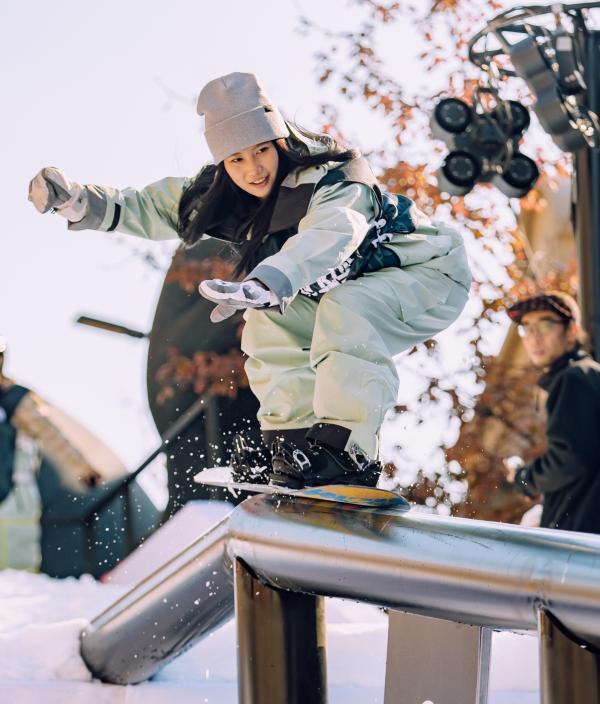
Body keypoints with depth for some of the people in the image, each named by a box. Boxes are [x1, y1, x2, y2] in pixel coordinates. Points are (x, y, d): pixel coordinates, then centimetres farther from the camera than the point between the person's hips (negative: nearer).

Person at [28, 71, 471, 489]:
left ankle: (347, 453, -33)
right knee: (272, 323, -2)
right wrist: (77, 201, -16)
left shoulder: (335, 180, -31)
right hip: (356, 288, 8)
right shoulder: (227, 196, -7)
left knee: (345, 313, -33)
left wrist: (265, 285, -69)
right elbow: (154, 209, 0)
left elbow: (328, 236, -52)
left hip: (430, 272, -8)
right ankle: (296, 441, 0)